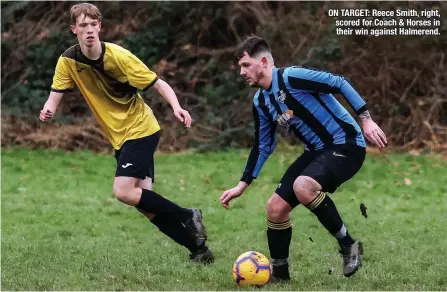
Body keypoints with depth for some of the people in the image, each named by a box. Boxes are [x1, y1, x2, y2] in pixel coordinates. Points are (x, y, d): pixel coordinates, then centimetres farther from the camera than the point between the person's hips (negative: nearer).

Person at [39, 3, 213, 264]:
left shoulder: (118, 56, -18)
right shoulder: (68, 61, -5)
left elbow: (158, 84, -14)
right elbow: (56, 94, -4)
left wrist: (176, 107, -31)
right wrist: (49, 110, -28)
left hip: (141, 130, -6)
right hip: (119, 137, 6)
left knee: (124, 191, -21)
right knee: (145, 203, 1)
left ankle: (188, 217, -6)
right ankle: (198, 248, 11)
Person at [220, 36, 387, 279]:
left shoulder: (291, 77, -19)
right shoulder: (260, 102, 8)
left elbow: (340, 83, -19)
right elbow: (262, 146, 18)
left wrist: (366, 119, -24)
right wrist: (242, 186, 17)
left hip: (346, 144, -9)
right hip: (317, 150, 9)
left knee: (303, 187, -34)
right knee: (275, 208, 2)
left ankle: (348, 245, -16)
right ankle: (279, 275, 17)